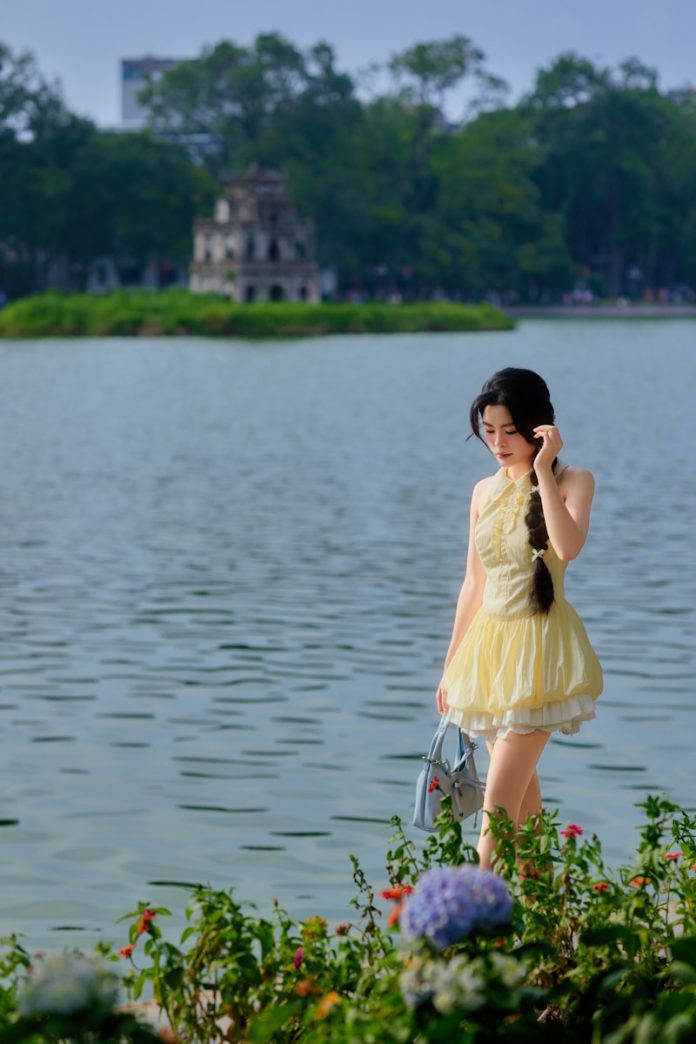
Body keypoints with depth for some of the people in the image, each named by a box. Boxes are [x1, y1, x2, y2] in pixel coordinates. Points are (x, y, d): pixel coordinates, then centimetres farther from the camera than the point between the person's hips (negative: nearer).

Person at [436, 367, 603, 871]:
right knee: (521, 790, 12)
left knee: (500, 798, -12)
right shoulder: (485, 491, 10)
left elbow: (567, 547, -26)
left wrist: (543, 470, -22)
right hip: (489, 643, 6)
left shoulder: (572, 481, -6)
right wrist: (451, 665, 17)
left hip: (539, 647, -6)